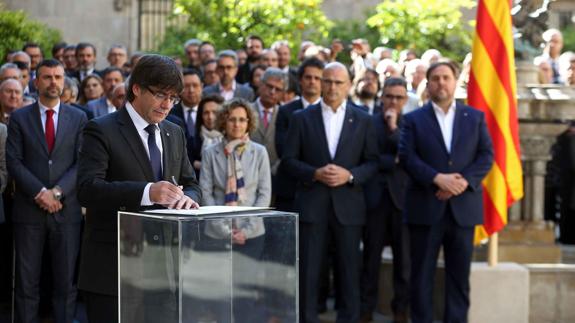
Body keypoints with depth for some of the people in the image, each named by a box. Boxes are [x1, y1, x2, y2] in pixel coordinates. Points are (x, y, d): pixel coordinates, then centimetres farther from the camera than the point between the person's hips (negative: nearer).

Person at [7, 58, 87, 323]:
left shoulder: (78, 118, 8)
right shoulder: (19, 118, 6)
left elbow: (82, 163, 1)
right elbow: (14, 162, -2)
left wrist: (57, 192, -12)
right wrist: (40, 192, -12)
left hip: (67, 210, 1)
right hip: (29, 210, -1)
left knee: (66, 281, 3)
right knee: (27, 282, 3)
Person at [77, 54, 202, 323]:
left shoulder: (175, 134, 15)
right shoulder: (101, 130, -7)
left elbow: (191, 183, 17)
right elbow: (87, 188, -19)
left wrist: (188, 197, -9)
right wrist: (146, 192, -32)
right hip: (112, 267, -6)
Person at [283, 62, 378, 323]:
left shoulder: (362, 120, 8)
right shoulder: (301, 118, 6)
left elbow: (372, 162, 6)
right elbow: (289, 159, 3)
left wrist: (349, 175, -12)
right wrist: (314, 173, -13)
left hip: (348, 204, 1)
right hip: (312, 203, -1)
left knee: (349, 269, 4)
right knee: (308, 269, 0)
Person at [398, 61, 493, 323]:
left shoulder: (475, 117, 11)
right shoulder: (413, 119, 6)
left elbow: (486, 155, 3)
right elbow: (406, 156, -6)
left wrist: (465, 181, -13)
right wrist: (437, 178, -18)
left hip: (463, 206, 2)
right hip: (426, 206, -1)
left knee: (459, 274, 6)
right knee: (421, 274, 3)